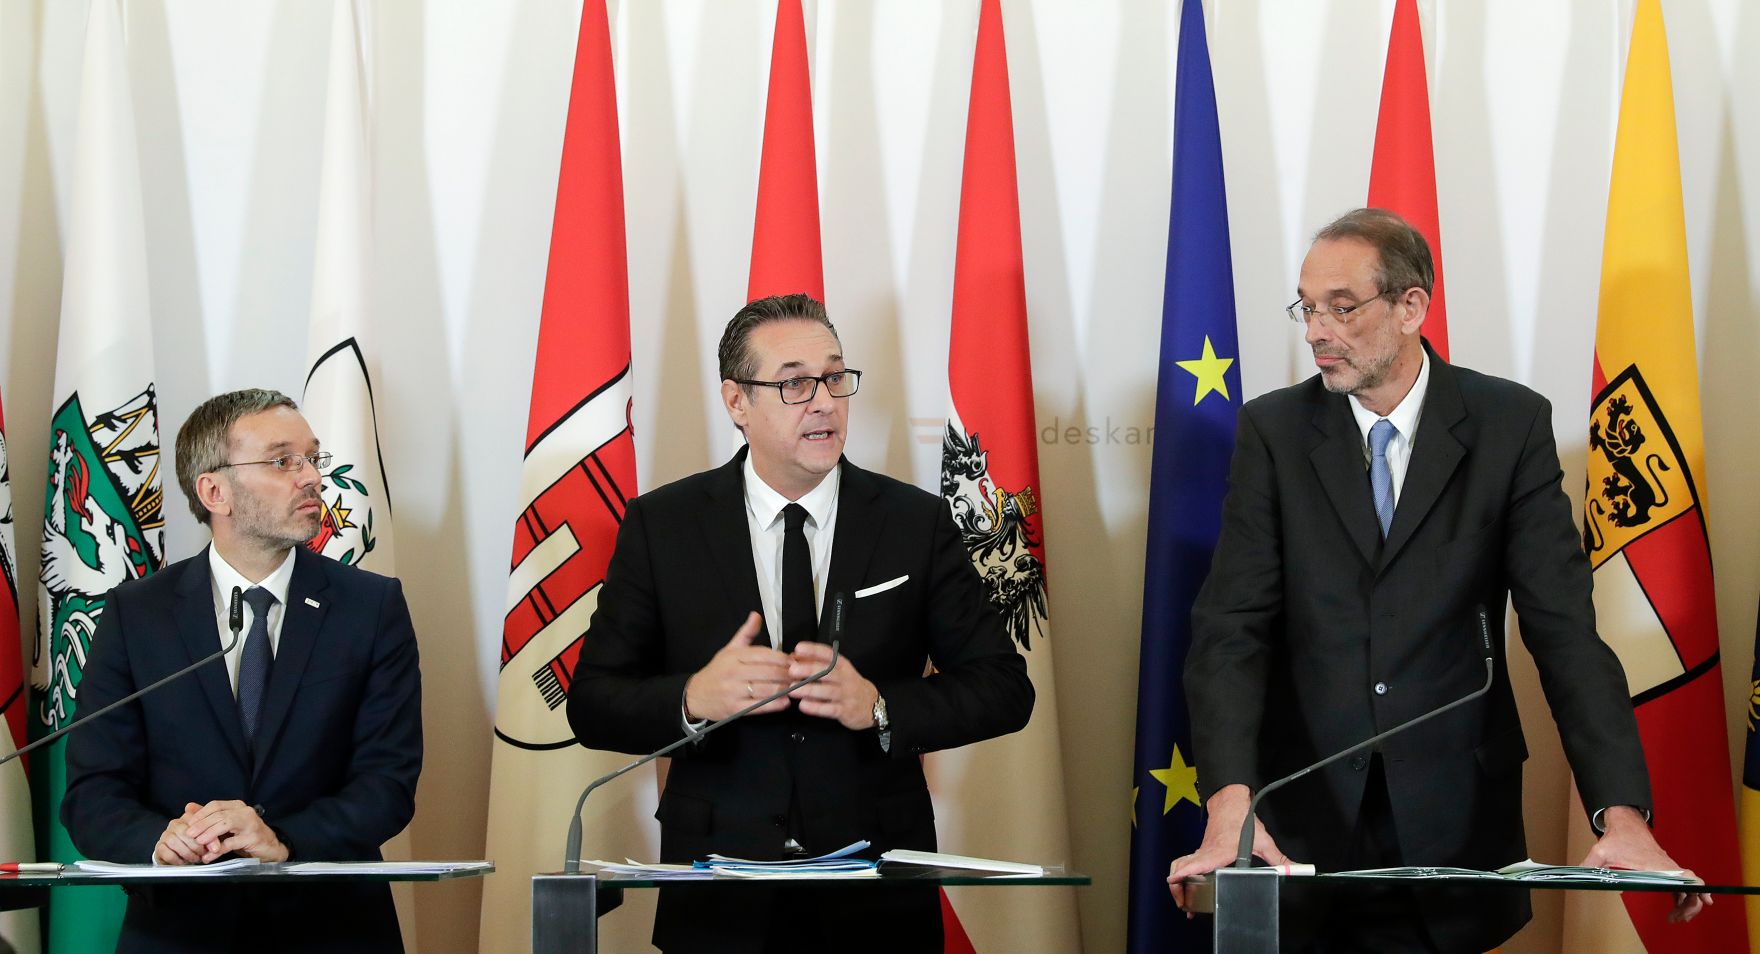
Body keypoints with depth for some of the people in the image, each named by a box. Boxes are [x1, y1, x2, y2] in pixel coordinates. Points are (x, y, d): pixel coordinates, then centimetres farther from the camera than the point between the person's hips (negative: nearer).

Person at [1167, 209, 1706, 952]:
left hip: (1455, 826, 0)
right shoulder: (1273, 431, 1)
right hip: (1303, 827, 0)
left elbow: (1564, 626, -7)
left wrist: (1622, 815, -20)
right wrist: (1230, 807, -24)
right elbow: (1230, 629, -8)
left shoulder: (1510, 425, -1)